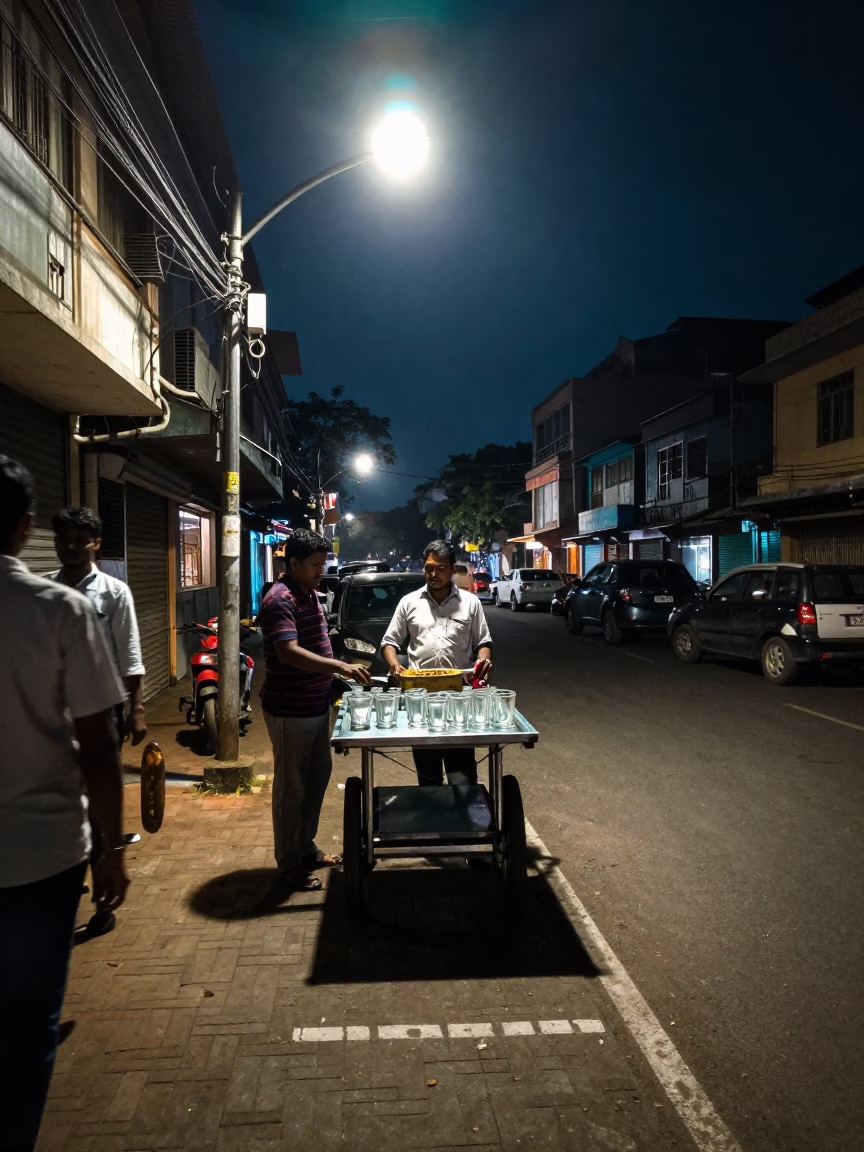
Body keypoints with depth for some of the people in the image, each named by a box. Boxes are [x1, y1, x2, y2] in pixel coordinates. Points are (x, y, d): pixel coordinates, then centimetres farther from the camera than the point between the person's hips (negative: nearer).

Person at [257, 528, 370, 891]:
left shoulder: (311, 594, 10)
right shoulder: (280, 600, -20)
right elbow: (289, 652, -33)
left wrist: (333, 679, 18)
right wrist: (340, 667, -38)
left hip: (315, 705, 9)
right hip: (290, 711, -9)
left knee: (318, 777, 18)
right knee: (292, 787, 3)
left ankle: (306, 847, 34)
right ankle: (289, 863, 18)